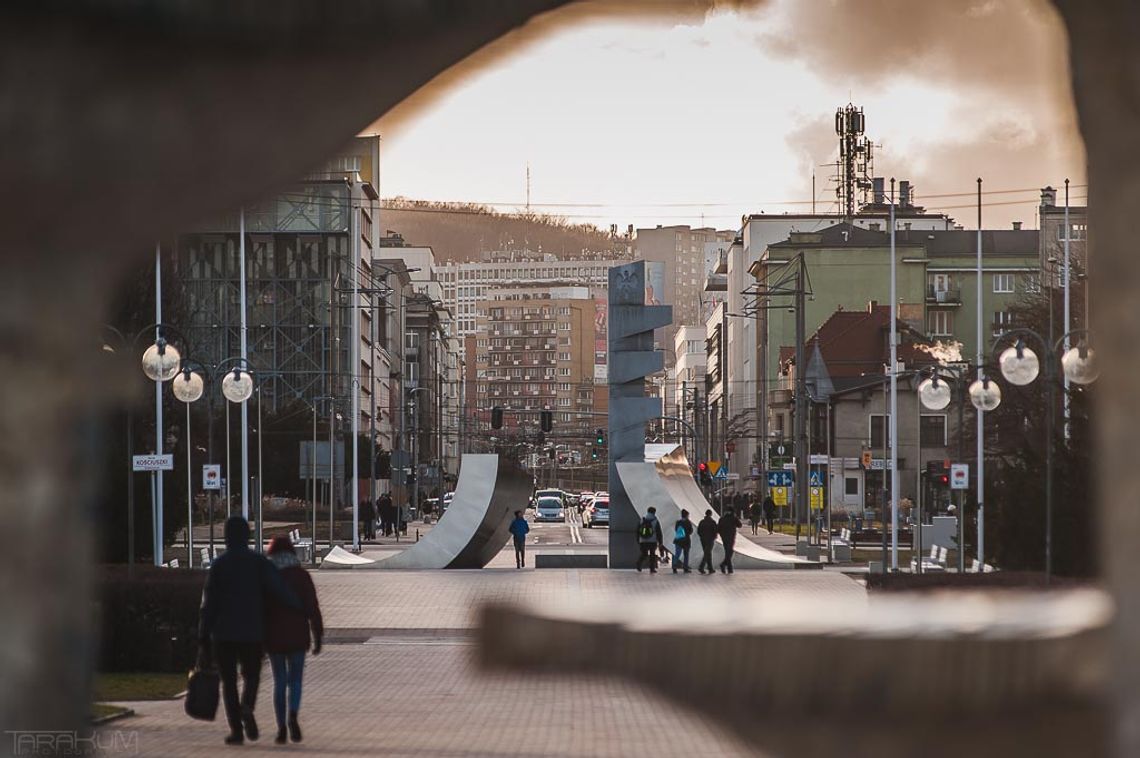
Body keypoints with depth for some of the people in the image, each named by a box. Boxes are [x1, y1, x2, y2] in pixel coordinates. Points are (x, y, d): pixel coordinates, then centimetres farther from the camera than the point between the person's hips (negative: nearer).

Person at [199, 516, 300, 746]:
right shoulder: (259, 562, -1)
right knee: (251, 675, 15)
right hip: (252, 633, 0)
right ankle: (247, 707, -15)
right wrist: (303, 608, -5)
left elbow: (208, 604, -3)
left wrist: (203, 641, -1)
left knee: (228, 681, 9)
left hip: (224, 633, 0)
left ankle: (236, 729, -1)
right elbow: (280, 589, -15)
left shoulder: (219, 564, -2)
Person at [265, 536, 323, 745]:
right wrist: (318, 637, 0)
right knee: (295, 680, 8)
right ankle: (293, 716, -19)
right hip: (297, 636, 0)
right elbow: (313, 608, -5)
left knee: (279, 683, 9)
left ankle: (281, 729, 3)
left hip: (273, 638, 0)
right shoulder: (302, 576, -2)